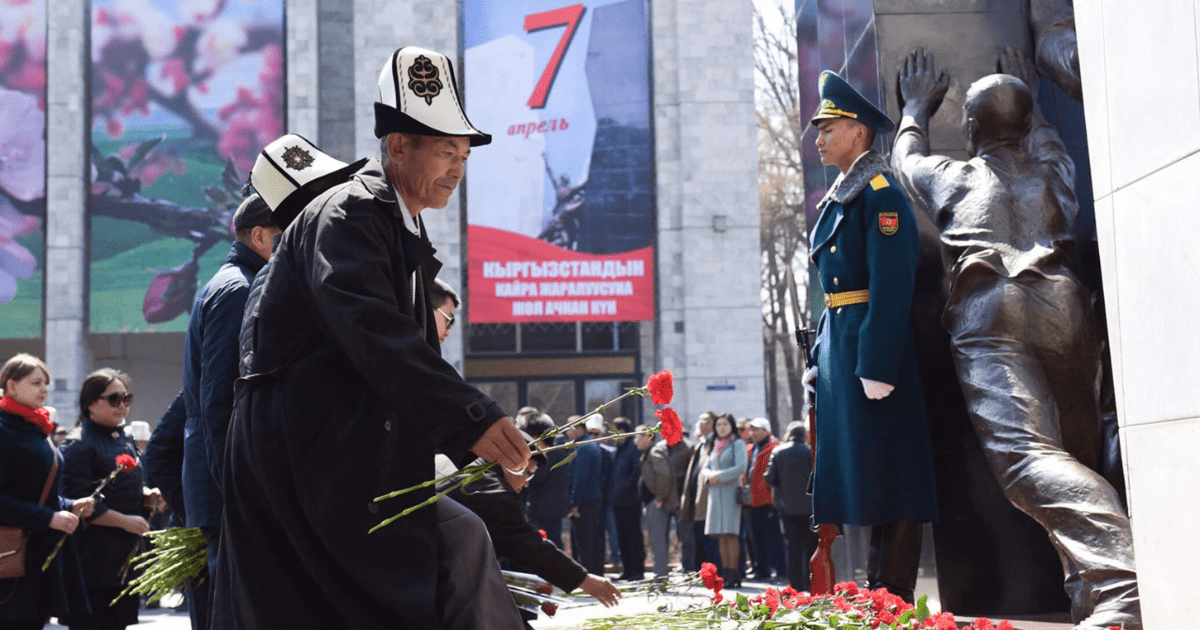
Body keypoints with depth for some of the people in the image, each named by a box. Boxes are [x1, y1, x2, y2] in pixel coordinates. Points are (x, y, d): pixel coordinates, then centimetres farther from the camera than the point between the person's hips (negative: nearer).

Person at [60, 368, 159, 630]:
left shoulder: (127, 441, 15)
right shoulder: (78, 446, -11)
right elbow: (79, 503, -19)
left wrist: (147, 496, 4)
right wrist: (125, 521, -19)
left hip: (127, 555, 8)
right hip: (94, 558, -8)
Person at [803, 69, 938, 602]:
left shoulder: (881, 195, -11)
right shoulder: (836, 201, 17)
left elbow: (892, 288, -18)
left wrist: (877, 367, -22)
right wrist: (818, 358, 15)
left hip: (874, 344, -9)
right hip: (838, 342, 9)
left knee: (886, 472, -4)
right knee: (858, 469, 13)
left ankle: (896, 595, 2)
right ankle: (877, 588, 22)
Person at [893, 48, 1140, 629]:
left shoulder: (952, 177, 25)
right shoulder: (1053, 173, 30)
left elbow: (907, 156, 48)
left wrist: (916, 110, 65)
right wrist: (1031, 103, 71)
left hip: (989, 313, -4)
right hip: (1064, 306, 4)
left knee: (1025, 452, -23)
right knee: (1078, 460, 12)